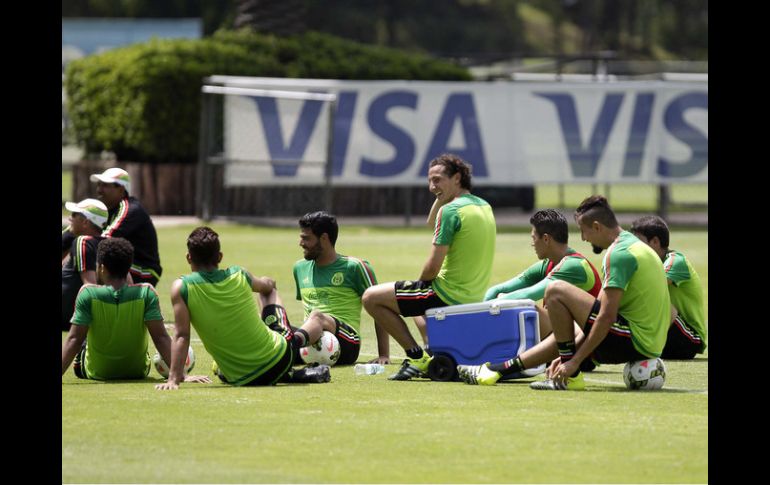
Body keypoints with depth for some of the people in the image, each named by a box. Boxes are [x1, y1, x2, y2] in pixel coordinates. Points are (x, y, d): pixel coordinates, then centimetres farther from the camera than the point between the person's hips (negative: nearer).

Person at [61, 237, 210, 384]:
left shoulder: (88, 294, -22)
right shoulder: (146, 293, -20)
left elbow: (74, 340, -25)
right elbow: (161, 338, -23)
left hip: (96, 372, -1)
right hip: (137, 372, 1)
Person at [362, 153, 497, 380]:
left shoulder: (450, 210, -19)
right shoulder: (484, 206, 9)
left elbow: (433, 267, -17)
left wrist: (421, 282, 0)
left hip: (448, 293, -10)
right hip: (475, 295, 10)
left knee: (371, 298, 0)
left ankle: (417, 356, -4)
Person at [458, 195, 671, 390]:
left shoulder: (619, 254, -15)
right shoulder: (633, 244, 17)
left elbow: (606, 316, -20)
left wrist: (574, 360, -13)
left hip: (635, 340, -10)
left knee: (556, 291, -10)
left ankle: (571, 377, -6)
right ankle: (496, 371, 26)